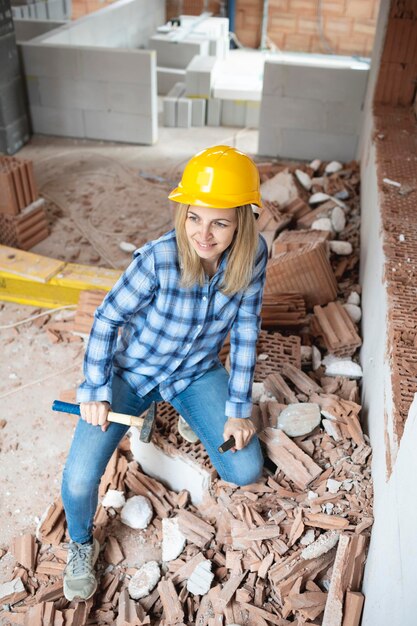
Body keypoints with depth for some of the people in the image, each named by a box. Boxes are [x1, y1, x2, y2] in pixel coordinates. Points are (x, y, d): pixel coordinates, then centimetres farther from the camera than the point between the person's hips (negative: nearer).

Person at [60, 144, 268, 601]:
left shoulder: (253, 254, -20)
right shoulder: (158, 259, -30)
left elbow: (245, 327, -10)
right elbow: (107, 318, -16)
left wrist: (238, 409, -9)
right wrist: (95, 392, -14)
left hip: (197, 371, 3)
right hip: (132, 369, -2)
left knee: (246, 472, -5)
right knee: (79, 480, -16)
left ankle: (178, 409, 25)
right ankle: (81, 545, 23)